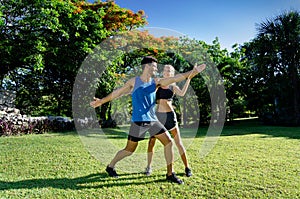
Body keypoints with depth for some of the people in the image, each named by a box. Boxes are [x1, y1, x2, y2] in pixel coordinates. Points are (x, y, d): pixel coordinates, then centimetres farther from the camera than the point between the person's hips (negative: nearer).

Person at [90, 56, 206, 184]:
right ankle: (110, 167, 28)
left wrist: (194, 71, -9)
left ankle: (170, 174, 10)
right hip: (138, 122, -4)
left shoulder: (156, 82, 6)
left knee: (169, 142, -3)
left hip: (153, 120, 4)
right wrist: (101, 101, 10)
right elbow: (117, 93, 6)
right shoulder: (133, 82, -2)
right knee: (129, 150, 4)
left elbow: (175, 78, -2)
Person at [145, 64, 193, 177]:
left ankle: (187, 168, 12)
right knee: (151, 141, 1)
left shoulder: (173, 86, 6)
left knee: (178, 142, 0)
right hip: (157, 115, 1)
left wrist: (188, 79, -19)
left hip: (169, 115, -1)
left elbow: (182, 93, -14)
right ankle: (149, 167, 18)